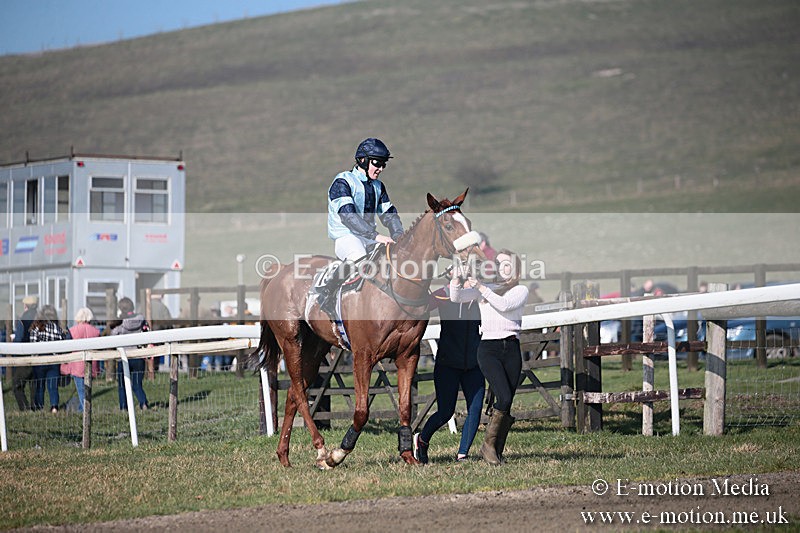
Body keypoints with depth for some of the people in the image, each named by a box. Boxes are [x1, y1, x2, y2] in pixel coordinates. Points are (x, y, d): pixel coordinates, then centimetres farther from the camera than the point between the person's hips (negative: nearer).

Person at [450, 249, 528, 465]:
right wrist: (457, 277, -13)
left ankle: (496, 453, 5)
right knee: (504, 399, -19)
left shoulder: (521, 291, 9)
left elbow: (503, 304, -10)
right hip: (488, 348, -1)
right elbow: (456, 297, 3)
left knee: (507, 404, -3)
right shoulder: (485, 289, 15)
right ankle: (488, 444, -4)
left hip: (512, 348, 1)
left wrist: (480, 286, -13)